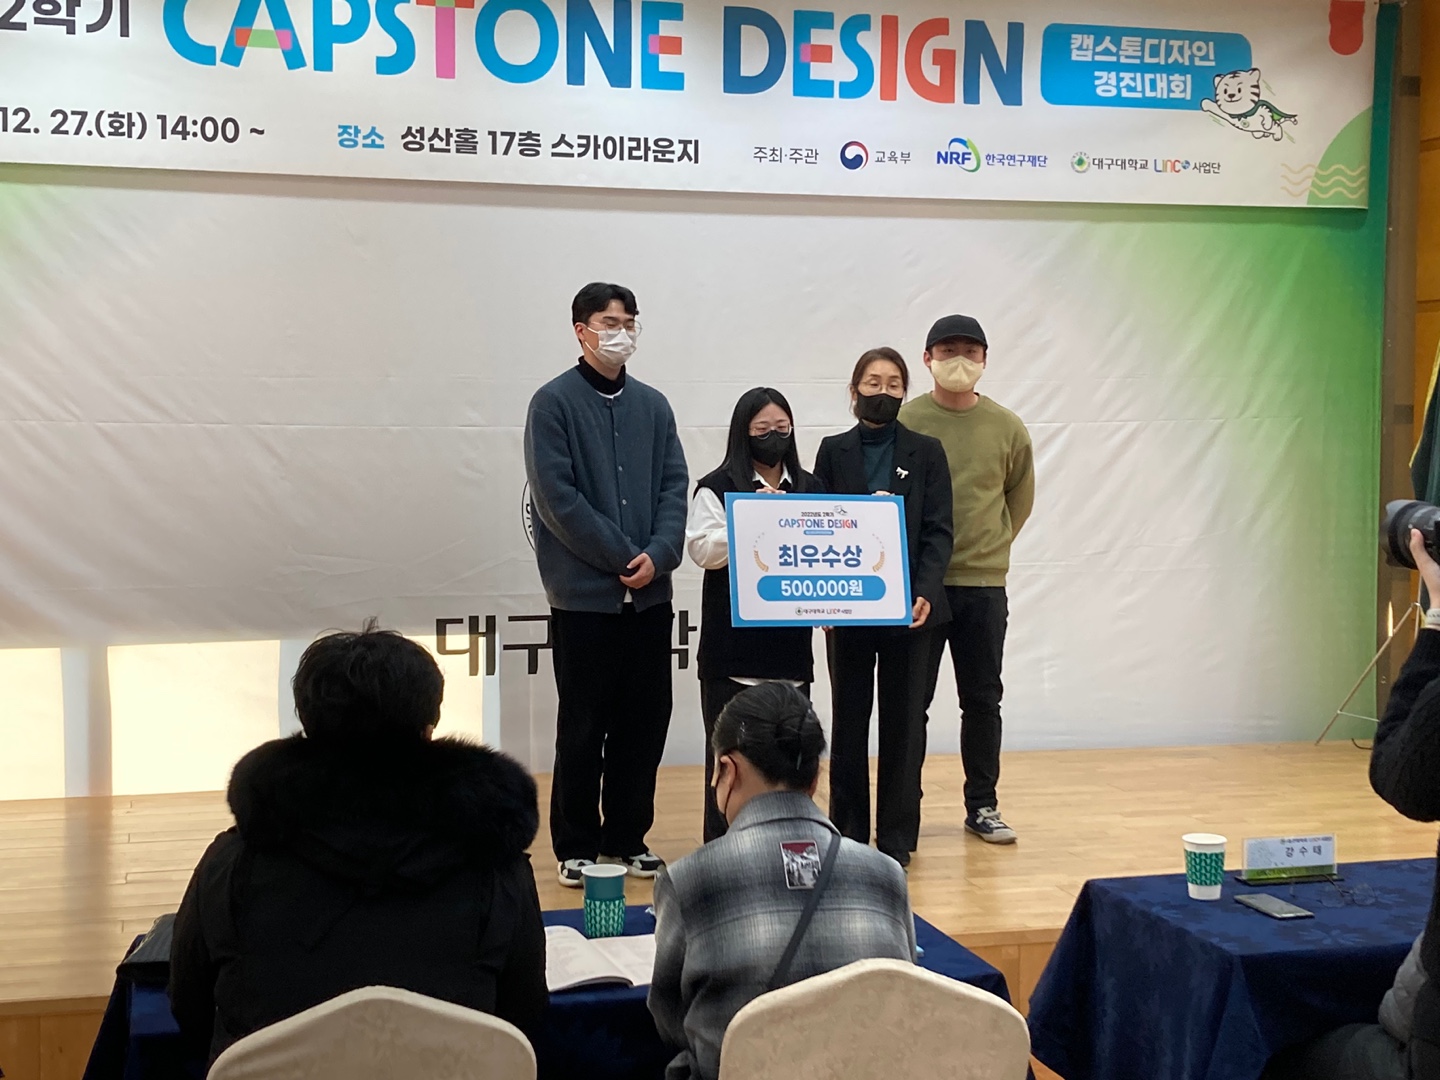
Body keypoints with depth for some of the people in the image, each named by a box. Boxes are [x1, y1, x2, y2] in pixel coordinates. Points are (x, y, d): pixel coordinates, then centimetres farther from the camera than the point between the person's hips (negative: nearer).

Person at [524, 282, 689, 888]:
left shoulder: (653, 406, 11)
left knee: (644, 722, 9)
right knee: (583, 728, 3)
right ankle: (576, 847, 14)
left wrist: (658, 555, -11)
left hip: (650, 594, 5)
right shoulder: (554, 403, -4)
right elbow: (557, 497, -11)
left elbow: (674, 487, 6)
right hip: (585, 594, -5)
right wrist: (623, 557, -14)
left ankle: (628, 838, 21)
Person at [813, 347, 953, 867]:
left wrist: (925, 591, -15)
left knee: (904, 719, 4)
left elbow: (938, 531, 0)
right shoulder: (833, 452, 5)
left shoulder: (926, 452, 4)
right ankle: (847, 832, 16)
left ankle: (897, 835, 12)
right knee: (848, 718, 7)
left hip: (909, 605, 0)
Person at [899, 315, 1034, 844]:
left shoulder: (1007, 428, 3)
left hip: (984, 586, 3)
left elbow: (1019, 497, 17)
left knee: (983, 700, 11)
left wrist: (991, 547, 14)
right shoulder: (903, 421, -6)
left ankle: (982, 806, 23)